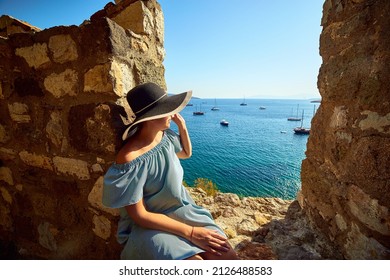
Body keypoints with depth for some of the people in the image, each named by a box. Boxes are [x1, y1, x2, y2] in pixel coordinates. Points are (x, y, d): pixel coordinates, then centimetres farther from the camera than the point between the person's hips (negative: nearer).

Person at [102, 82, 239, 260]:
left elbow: (186, 153, 18)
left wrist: (182, 126, 1)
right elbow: (139, 215, -19)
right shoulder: (130, 158, -24)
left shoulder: (165, 136, -4)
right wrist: (190, 232, -21)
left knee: (228, 256, -12)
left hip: (182, 210, 6)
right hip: (149, 226, -5)